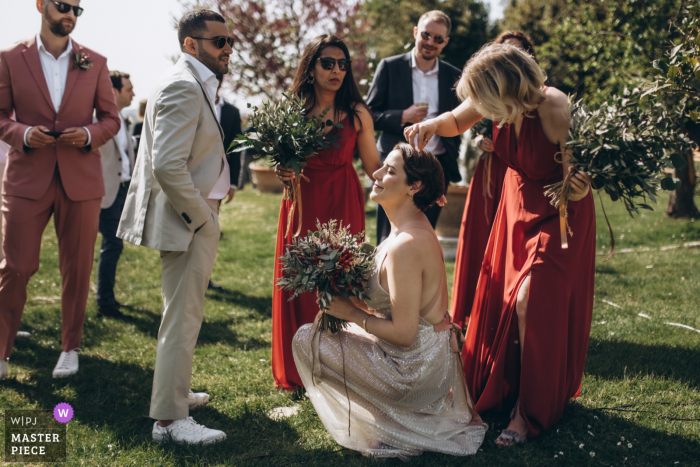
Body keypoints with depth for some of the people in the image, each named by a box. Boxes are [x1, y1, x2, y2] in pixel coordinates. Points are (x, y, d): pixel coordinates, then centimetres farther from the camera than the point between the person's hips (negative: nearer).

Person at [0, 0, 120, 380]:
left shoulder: (95, 63, 8)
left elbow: (111, 118, 11)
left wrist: (89, 134, -10)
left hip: (80, 180, 2)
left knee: (77, 269, 7)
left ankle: (70, 348, 23)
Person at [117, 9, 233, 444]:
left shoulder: (196, 84, 14)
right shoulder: (183, 86, -20)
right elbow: (168, 166, -30)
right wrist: (201, 216, -20)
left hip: (193, 216, 11)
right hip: (189, 221, -11)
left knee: (182, 314, 22)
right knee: (183, 318, -3)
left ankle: (174, 391, 38)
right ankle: (170, 419, 6)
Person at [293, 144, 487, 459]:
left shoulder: (406, 246, -27)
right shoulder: (413, 226, 4)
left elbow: (404, 333, -25)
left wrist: (352, 313, -14)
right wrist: (354, 300, 3)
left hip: (416, 369, -10)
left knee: (307, 338, -6)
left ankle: (390, 432, 3)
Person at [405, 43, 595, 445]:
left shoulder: (553, 108, -33)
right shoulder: (500, 100, -16)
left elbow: (577, 183, -29)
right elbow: (457, 122, 4)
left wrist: (578, 186, -52)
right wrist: (433, 125, -17)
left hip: (559, 212, -6)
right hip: (518, 201, 6)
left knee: (530, 303, -13)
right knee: (501, 299, 12)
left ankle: (531, 411, 4)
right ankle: (500, 388, 33)